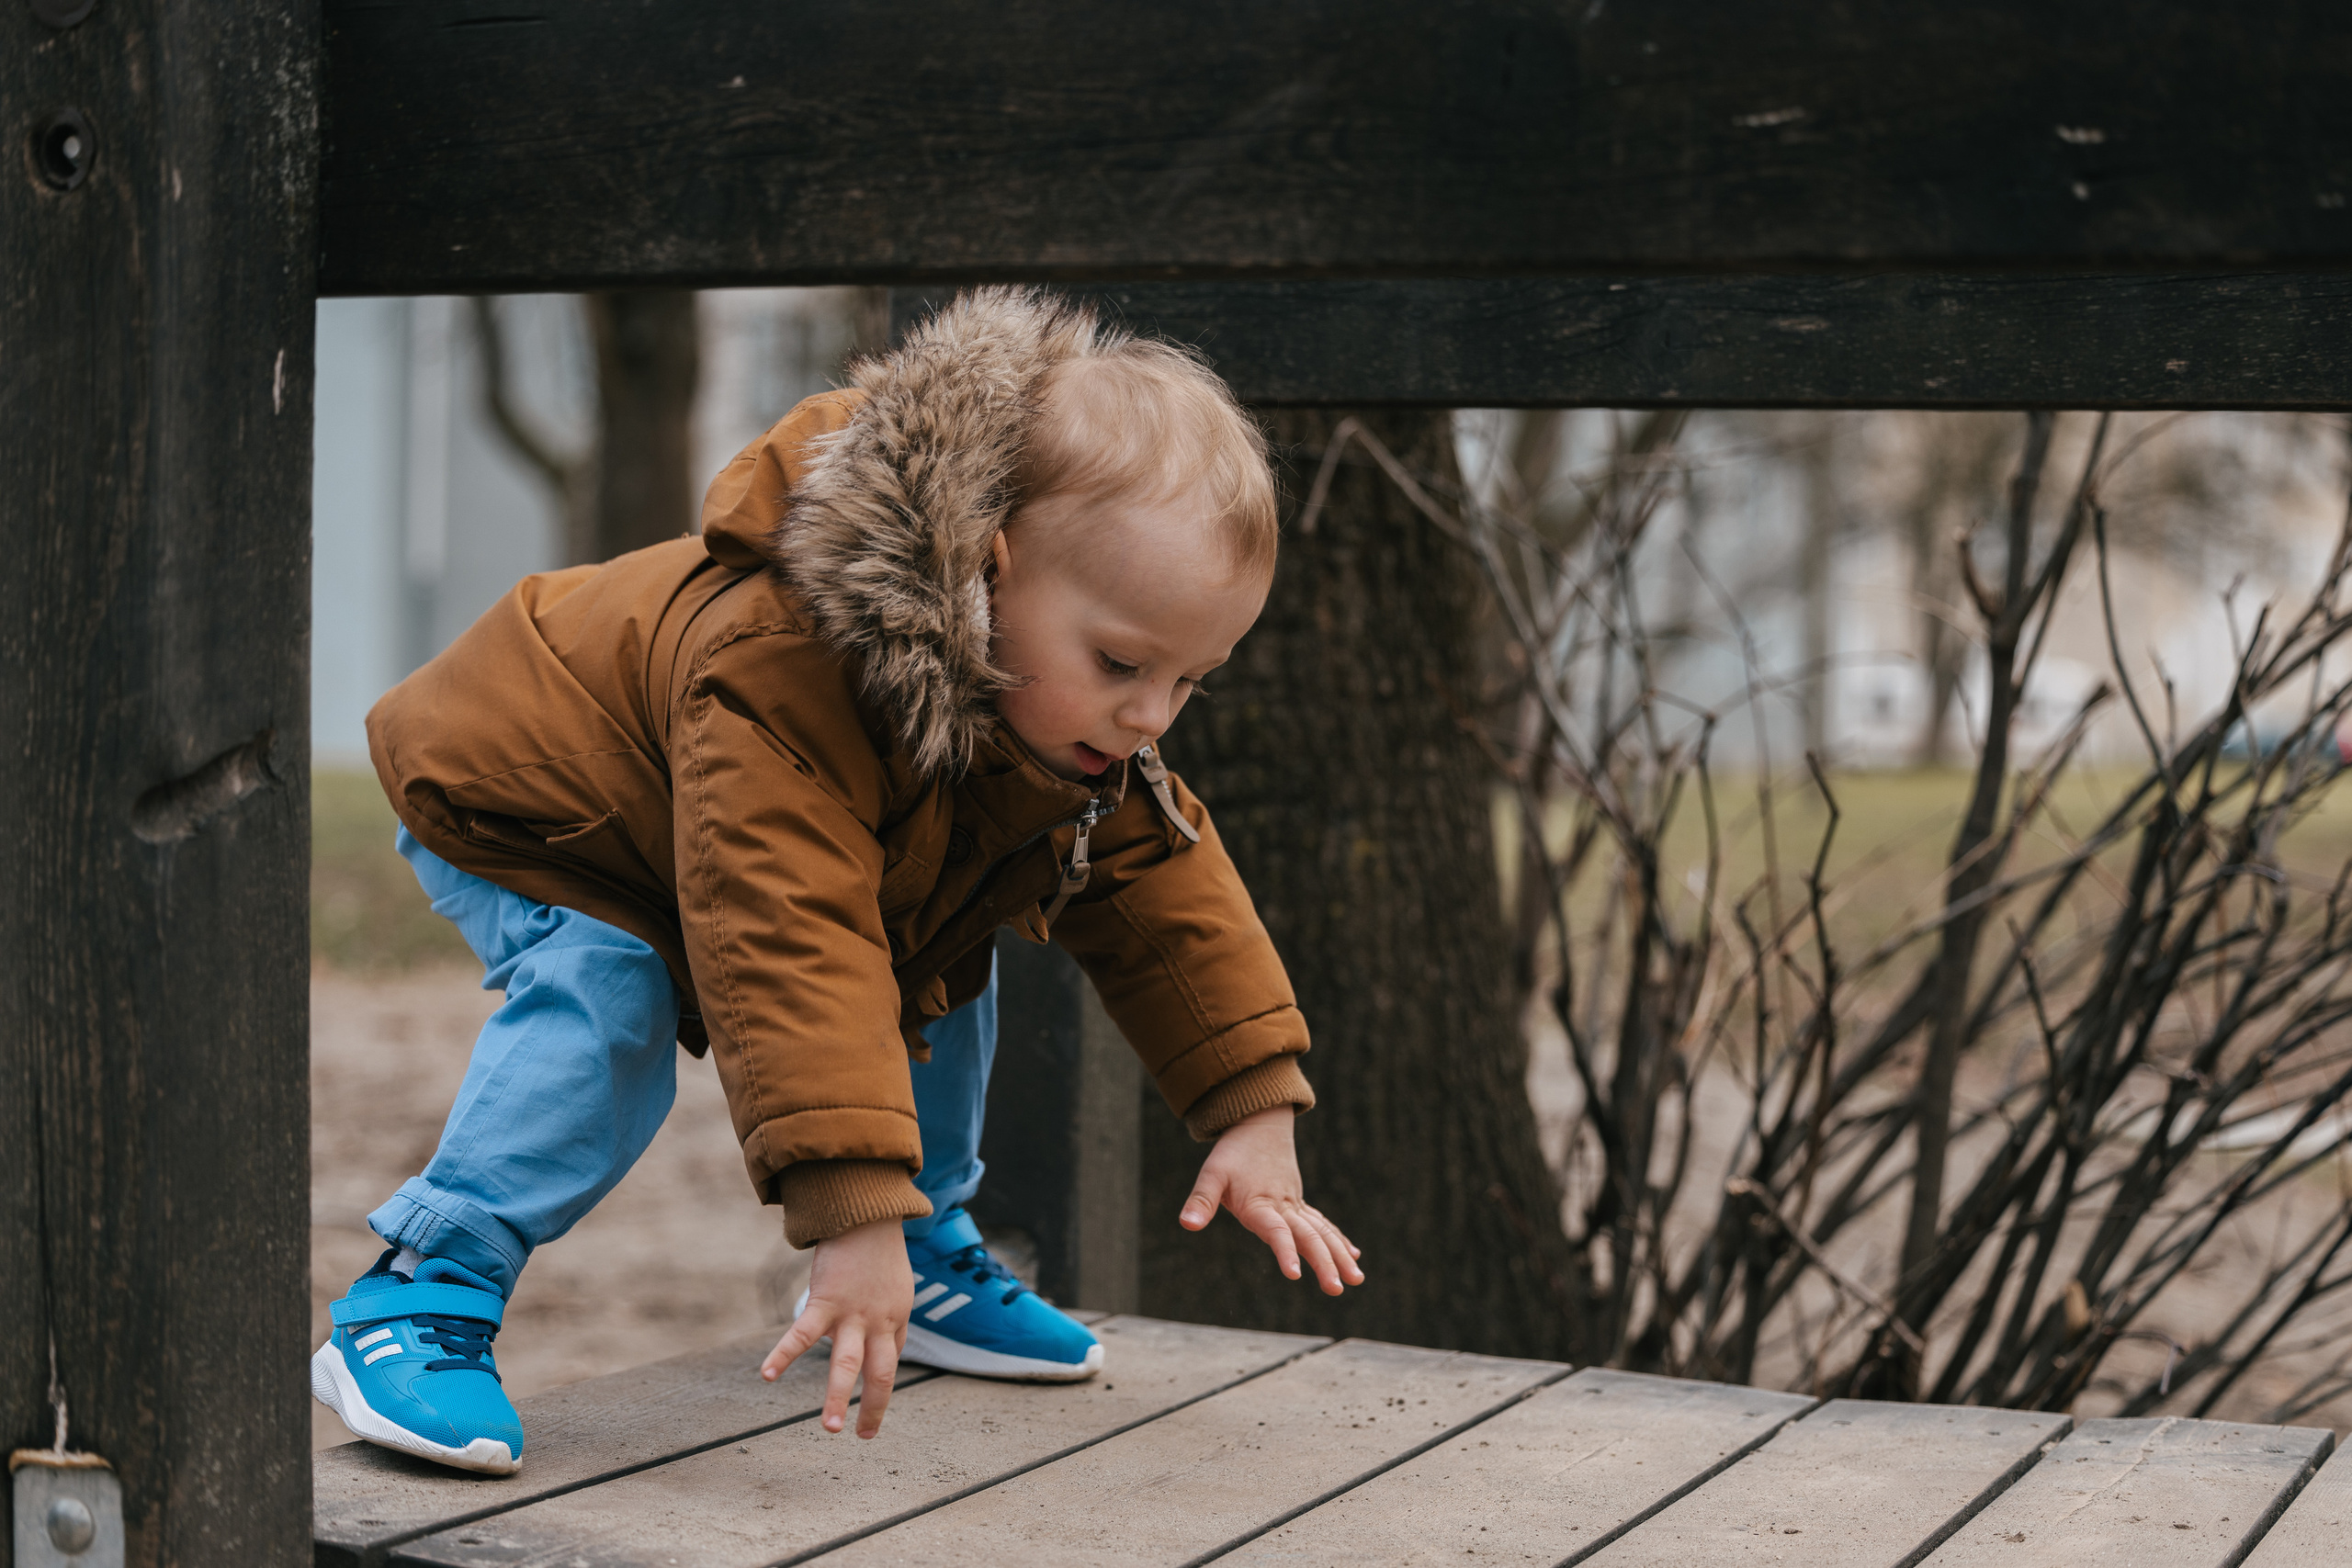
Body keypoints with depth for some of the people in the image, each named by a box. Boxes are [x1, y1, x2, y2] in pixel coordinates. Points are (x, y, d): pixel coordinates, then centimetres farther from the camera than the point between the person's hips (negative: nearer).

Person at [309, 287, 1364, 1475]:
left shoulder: (1068, 707, -19)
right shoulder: (773, 679, -48)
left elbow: (1166, 895, -9)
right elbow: (792, 949, -54)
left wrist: (1255, 1120, -16)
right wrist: (854, 1220, -59)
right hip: (521, 821, -8)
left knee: (939, 973, 4)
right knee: (601, 1006, -32)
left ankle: (926, 1259, 21)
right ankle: (418, 1297, -25)